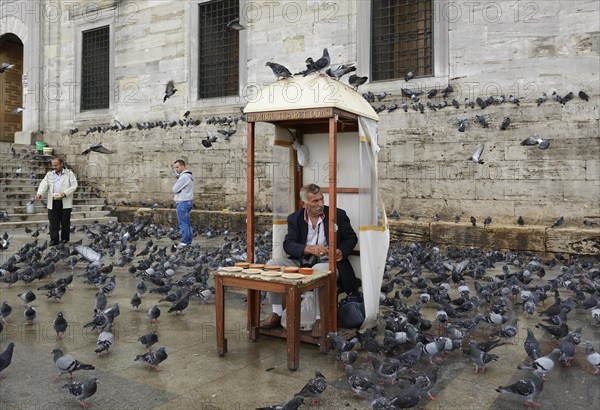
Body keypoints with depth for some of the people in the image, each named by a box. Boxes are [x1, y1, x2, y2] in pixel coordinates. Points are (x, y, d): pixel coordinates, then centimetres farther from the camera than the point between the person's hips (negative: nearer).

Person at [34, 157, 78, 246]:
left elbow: (74, 185, -4)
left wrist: (65, 193, -18)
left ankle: (65, 238, 19)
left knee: (65, 222, 6)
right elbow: (44, 185, -2)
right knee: (53, 223, 0)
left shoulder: (70, 173, 4)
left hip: (65, 203, -2)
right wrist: (39, 193, -21)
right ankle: (54, 240, 4)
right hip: (53, 203, 2)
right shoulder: (49, 174, 11)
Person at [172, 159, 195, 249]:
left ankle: (184, 242, -4)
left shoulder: (184, 177, -19)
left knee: (183, 223, -6)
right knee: (187, 223, 12)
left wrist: (175, 186, 5)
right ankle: (189, 241, 16)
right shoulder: (188, 175, 14)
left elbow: (175, 189, -16)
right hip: (187, 201, 10)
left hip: (182, 203, -10)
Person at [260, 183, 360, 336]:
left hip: (328, 262, -3)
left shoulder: (338, 214, 1)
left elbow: (351, 238, 9)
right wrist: (310, 248, -24)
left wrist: (342, 251, -13)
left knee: (318, 270, -38)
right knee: (272, 264, -16)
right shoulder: (295, 218, 5)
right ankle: (276, 314, -9)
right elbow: (288, 244, -5)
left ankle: (320, 319, -24)